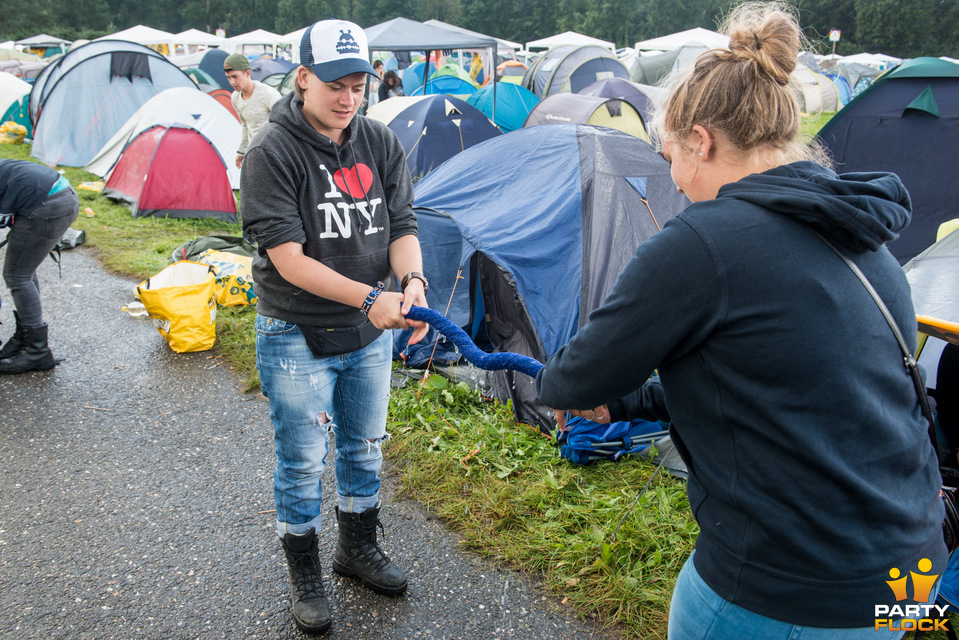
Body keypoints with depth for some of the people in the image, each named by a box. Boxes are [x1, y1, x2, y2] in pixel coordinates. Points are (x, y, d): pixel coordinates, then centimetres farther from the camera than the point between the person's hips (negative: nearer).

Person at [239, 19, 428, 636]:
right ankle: (305, 575, 30)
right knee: (303, 461, 8)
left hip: (371, 333, 5)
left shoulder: (382, 143, -1)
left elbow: (402, 227, -1)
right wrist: (370, 297, -30)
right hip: (298, 337, -5)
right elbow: (289, 258, -22)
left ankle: (360, 546, 43)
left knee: (364, 446, 19)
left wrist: (412, 279, -23)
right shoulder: (273, 151, -17)